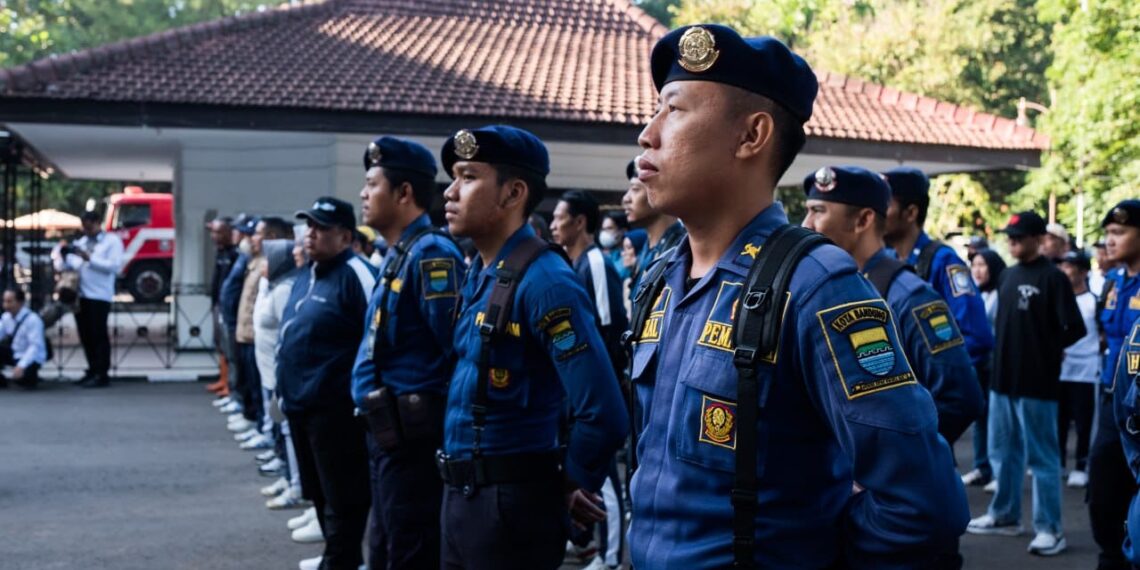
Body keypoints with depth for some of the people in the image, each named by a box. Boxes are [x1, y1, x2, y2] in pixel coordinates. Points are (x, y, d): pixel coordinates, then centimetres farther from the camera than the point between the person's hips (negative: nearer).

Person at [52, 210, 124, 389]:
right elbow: (64, 267, 17)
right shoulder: (80, 243, 20)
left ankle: (102, 375, -4)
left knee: (99, 335, -6)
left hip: (99, 295, -6)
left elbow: (114, 266, -11)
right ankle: (93, 370, 17)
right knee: (86, 335, 8)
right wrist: (62, 254, -4)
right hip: (80, 294, 6)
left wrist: (89, 258, -15)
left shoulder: (112, 241, 4)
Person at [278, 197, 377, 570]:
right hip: (301, 403, 10)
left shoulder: (355, 274, -14)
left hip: (335, 406, -10)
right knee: (319, 491, 20)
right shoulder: (307, 274, 16)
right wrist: (286, 390, 23)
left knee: (342, 495, -1)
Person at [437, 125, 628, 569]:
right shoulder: (478, 274, 8)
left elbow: (602, 413, -26)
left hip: (511, 502, -8)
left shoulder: (544, 282, -20)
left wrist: (572, 483, -10)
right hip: (461, 494, 9)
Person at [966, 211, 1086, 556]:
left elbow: (1075, 329, -13)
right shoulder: (1007, 276, 11)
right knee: (1003, 452, 16)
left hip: (1036, 382, -7)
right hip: (1004, 377, 7)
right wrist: (1003, 354, 9)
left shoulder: (1053, 278, -10)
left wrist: (1048, 350, -2)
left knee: (1041, 456, -2)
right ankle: (1004, 515, 28)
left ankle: (1050, 528, 4)